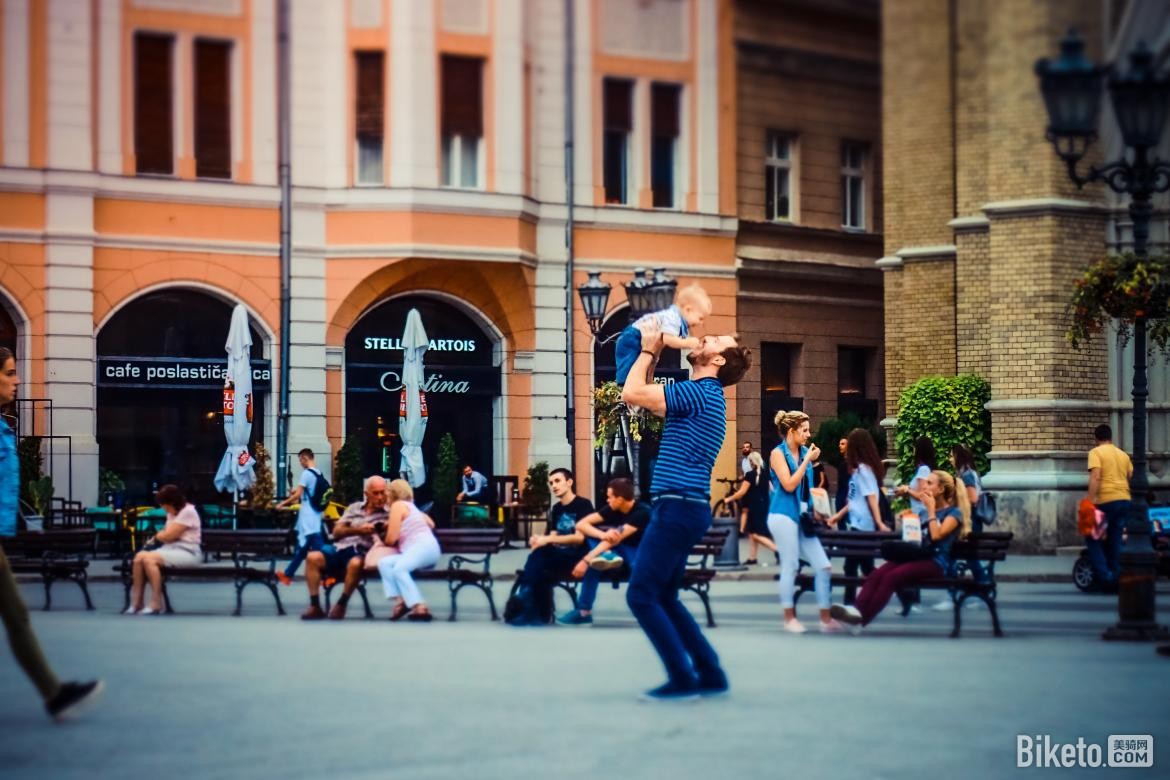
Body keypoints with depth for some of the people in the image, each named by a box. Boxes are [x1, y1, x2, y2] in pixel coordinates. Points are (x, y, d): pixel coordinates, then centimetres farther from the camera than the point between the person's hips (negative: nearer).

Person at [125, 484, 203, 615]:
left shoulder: (188, 512, -11)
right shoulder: (171, 513, 17)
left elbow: (169, 535, -14)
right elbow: (165, 534, 16)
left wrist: (155, 538, 3)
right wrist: (155, 538, -5)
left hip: (188, 553, -8)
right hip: (171, 549, 8)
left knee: (149, 559, -29)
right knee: (139, 557, -17)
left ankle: (156, 604, -25)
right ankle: (136, 603, -15)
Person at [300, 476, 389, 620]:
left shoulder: (388, 514, 10)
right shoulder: (354, 508, 20)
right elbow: (336, 532, 12)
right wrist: (358, 530, -5)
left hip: (363, 552, -3)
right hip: (341, 547, 4)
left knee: (355, 563, -39)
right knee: (312, 558, -23)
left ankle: (341, 606, -20)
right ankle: (315, 606, -20)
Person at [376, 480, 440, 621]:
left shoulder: (398, 505, 3)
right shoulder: (411, 506, 29)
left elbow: (391, 539, -4)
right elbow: (431, 524, 41)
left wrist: (384, 542, 21)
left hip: (424, 547, -9)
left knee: (399, 568, -33)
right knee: (384, 562, -5)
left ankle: (420, 607, -44)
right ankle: (400, 600, -25)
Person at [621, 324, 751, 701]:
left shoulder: (701, 393, -12)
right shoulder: (701, 395, 19)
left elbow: (632, 393, -15)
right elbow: (644, 396, 30)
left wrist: (648, 350, -2)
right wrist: (654, 354, 22)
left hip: (678, 507, -10)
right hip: (681, 507, 10)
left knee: (641, 595, -9)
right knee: (663, 597, 14)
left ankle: (683, 679, -8)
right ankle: (710, 674, 15)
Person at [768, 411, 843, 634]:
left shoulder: (803, 452, 12)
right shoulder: (778, 453, -6)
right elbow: (789, 485, -15)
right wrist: (807, 461, -13)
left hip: (803, 516, 7)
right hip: (784, 515, -7)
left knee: (823, 566, -1)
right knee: (790, 566, -4)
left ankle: (826, 619, 3)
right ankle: (789, 619, 6)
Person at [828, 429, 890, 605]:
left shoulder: (863, 469, -13)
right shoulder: (858, 468, 13)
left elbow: (871, 498, -19)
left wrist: (879, 523, -24)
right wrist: (839, 515, 26)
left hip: (863, 525, -9)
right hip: (858, 524, 9)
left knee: (851, 565, -3)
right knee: (866, 566, 10)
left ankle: (849, 603, 1)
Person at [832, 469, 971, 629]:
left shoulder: (954, 512, 1)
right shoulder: (925, 510, 24)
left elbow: (936, 535, -15)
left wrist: (931, 510, -5)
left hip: (935, 562, -7)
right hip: (916, 555, 7)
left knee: (891, 577, -32)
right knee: (876, 574, -23)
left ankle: (861, 618, -39)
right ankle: (857, 610, -43)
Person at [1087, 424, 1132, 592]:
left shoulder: (1096, 452, -2)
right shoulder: (1123, 454, 17)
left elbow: (1095, 477, -14)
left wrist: (1091, 502, -16)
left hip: (1106, 501, -6)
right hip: (1125, 500, 6)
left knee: (1093, 537, 7)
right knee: (1115, 541, 11)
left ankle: (1105, 576, -5)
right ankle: (1116, 580, 9)